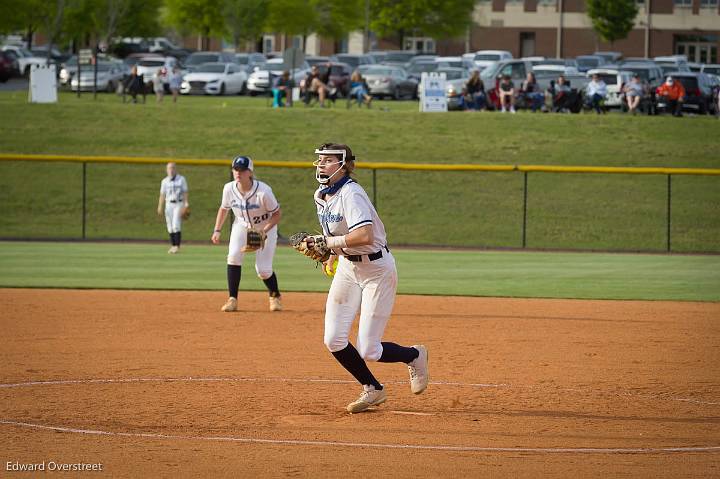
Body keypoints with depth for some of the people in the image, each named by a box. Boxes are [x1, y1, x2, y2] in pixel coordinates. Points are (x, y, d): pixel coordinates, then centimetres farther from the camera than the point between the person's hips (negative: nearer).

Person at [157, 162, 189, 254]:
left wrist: (186, 204, -12)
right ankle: (172, 246, 10)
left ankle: (177, 246, -13)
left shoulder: (181, 179, 3)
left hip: (179, 204, -3)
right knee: (170, 227, 3)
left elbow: (185, 192, 0)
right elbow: (162, 195, 8)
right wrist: (160, 207, -1)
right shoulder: (164, 181, 10)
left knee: (176, 225, -14)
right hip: (168, 204, 3)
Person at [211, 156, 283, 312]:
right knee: (233, 256, -20)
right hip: (241, 226, 4)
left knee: (263, 269, -8)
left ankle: (275, 296, 23)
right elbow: (224, 208, 2)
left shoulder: (263, 191, -32)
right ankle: (232, 300, -13)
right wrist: (217, 230, -4)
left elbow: (277, 214, -21)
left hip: (266, 227, -3)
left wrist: (263, 232, -33)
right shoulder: (229, 189, -18)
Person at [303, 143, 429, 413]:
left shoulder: (350, 194, -23)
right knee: (334, 341, -3)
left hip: (376, 268, -8)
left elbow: (365, 235, -36)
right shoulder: (321, 195, 4)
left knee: (368, 350, -8)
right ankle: (372, 390, 18)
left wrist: (329, 242, -28)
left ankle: (414, 356, 23)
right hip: (347, 267, 8)